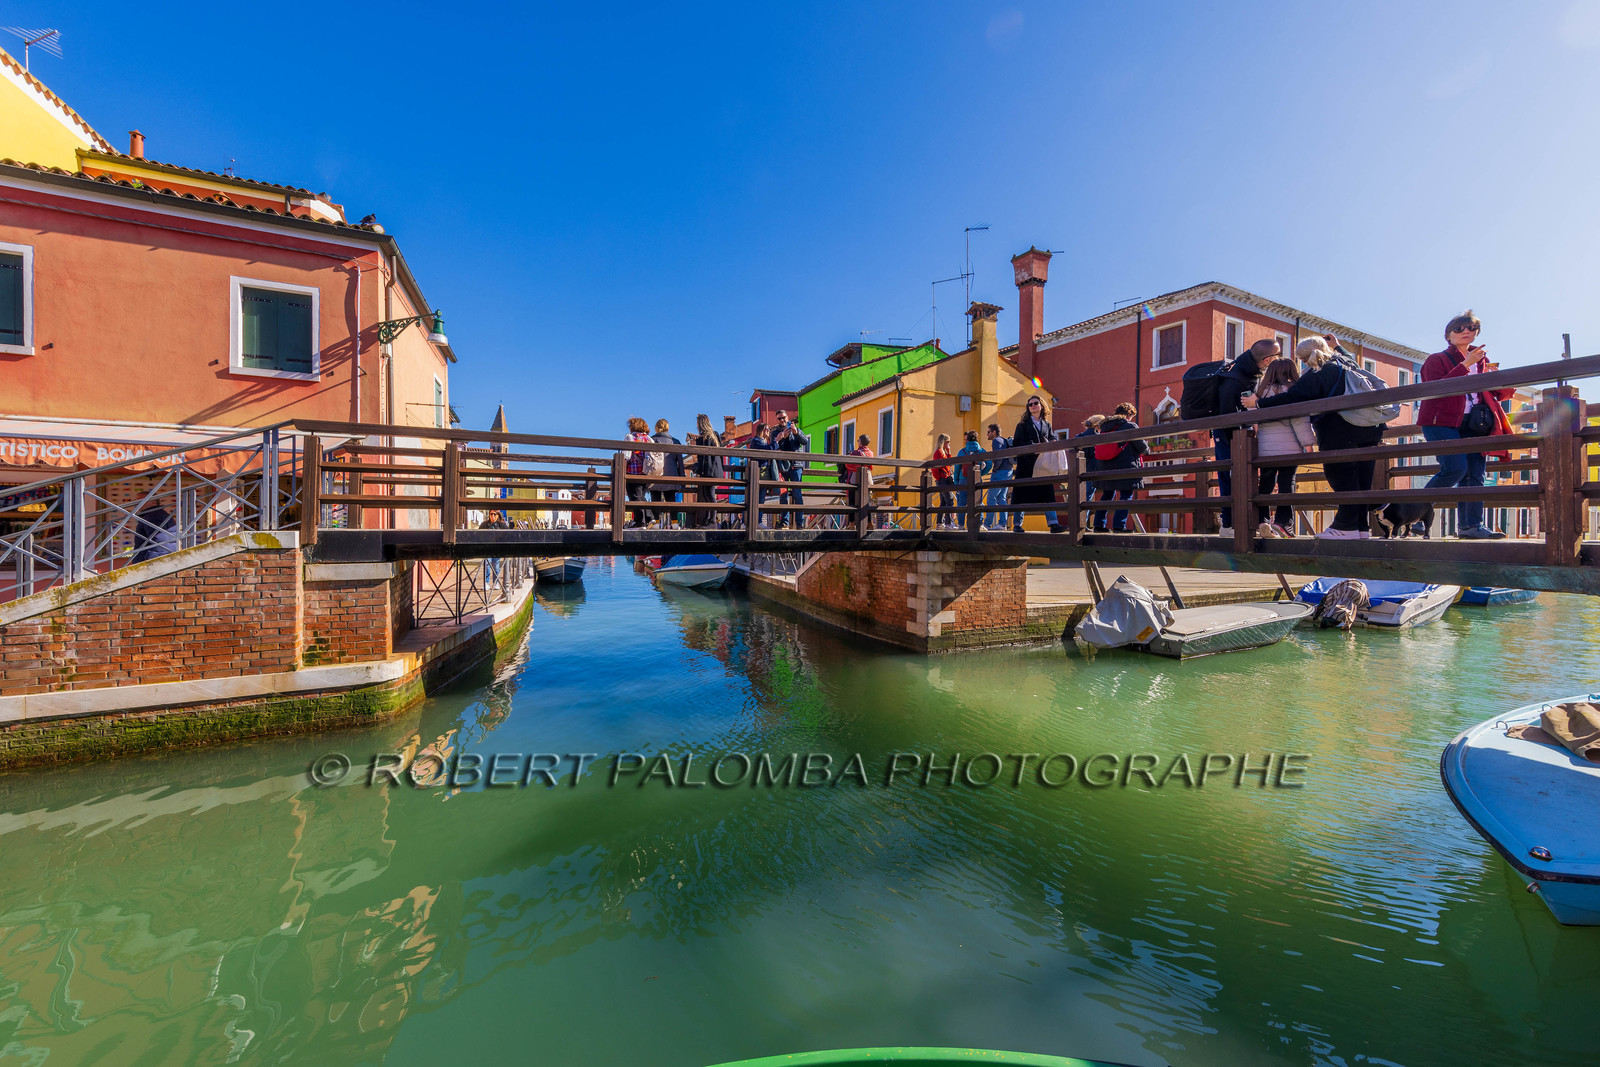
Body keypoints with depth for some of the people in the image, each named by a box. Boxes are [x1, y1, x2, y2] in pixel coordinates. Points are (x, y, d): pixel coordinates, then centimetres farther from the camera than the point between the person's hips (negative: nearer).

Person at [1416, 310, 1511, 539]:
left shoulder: (1482, 360, 22)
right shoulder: (1437, 359, 6)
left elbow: (1501, 394, 20)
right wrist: (1465, 365, -16)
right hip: (1442, 422, -6)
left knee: (1474, 474, -3)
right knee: (1455, 468, -21)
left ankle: (1470, 525, -4)